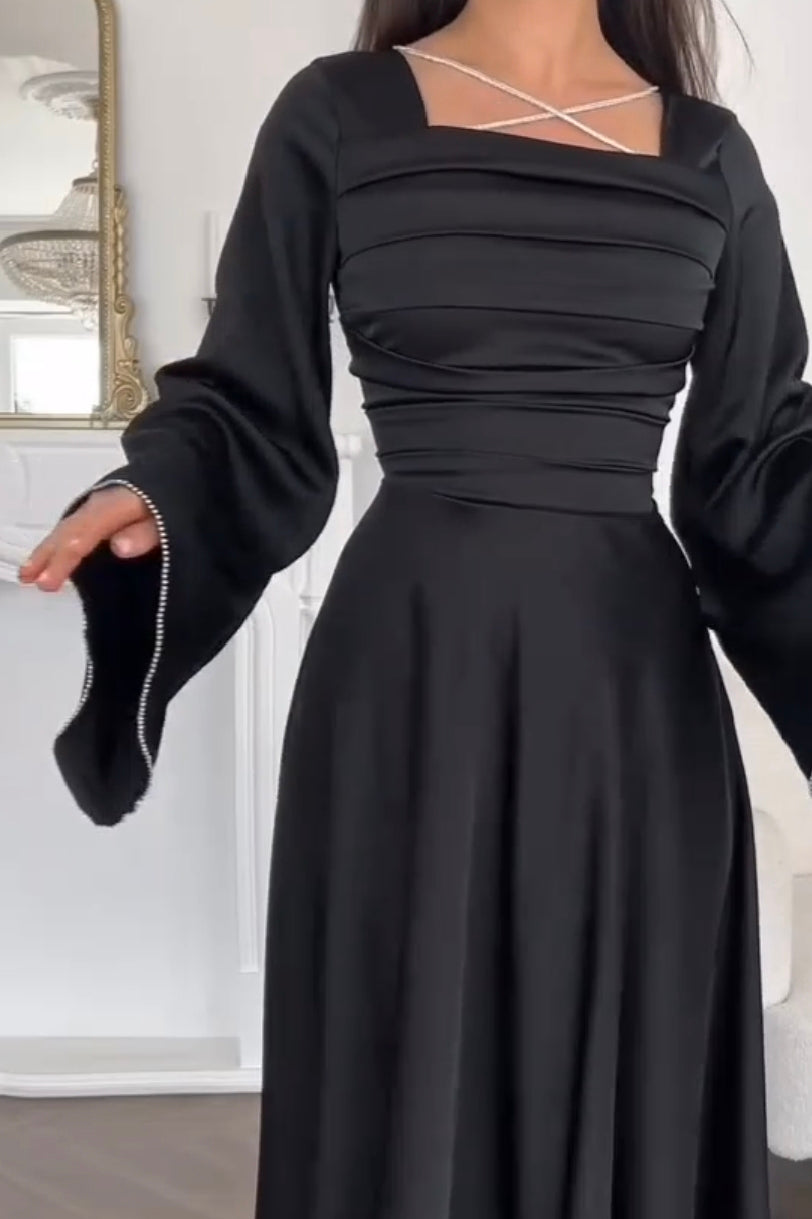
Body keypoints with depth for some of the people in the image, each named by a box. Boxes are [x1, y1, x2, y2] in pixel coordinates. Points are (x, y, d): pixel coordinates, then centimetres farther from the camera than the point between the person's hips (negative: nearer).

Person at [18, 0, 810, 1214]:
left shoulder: (710, 153, 11)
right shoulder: (337, 114, 4)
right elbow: (255, 416, 1)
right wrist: (151, 500, -18)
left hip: (638, 678, 3)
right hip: (412, 671, -2)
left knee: (635, 1087, 10)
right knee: (405, 1079, 5)